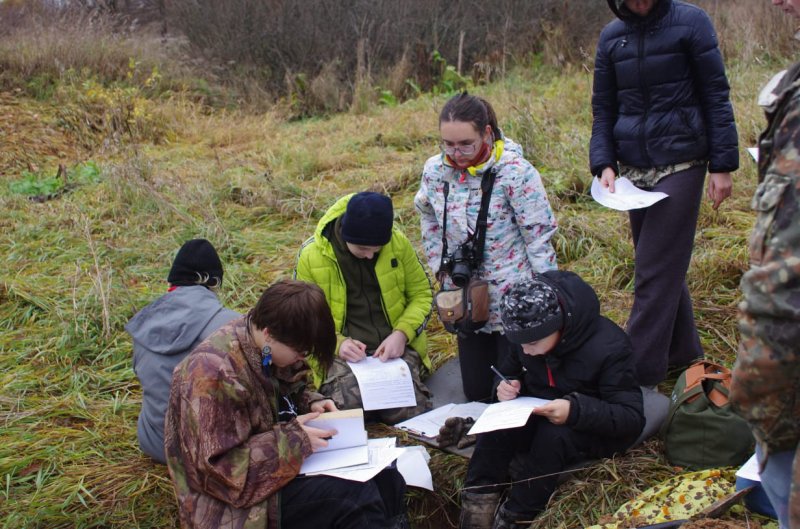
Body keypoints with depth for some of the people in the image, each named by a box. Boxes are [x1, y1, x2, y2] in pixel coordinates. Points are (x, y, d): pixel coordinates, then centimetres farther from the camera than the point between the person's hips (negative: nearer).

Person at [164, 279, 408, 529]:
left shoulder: (267, 350, -2)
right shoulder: (214, 374, -27)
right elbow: (219, 469, -27)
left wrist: (311, 404, -2)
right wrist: (293, 439, -26)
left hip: (280, 459, 8)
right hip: (239, 497, -8)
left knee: (386, 480, -6)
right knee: (356, 494, -25)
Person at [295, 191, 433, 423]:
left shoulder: (398, 242, 0)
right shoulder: (312, 255, -5)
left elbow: (422, 294, 10)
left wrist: (402, 333, -9)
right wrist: (337, 343, -14)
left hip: (395, 349, 1)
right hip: (343, 353, -1)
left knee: (412, 415, -24)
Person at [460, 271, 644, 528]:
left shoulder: (607, 347, -26)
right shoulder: (530, 336, -8)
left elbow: (632, 419, -27)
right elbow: (511, 370, 13)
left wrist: (576, 410, -43)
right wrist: (508, 386, -13)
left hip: (594, 428, -5)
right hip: (539, 416, 5)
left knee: (554, 436, -36)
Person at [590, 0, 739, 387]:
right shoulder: (611, 36, 7)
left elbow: (716, 95, -4)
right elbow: (603, 108, 10)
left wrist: (722, 165, -8)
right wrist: (603, 164, -5)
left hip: (680, 164, -5)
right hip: (633, 169, 5)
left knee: (655, 271, -7)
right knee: (666, 266, 14)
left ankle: (641, 374, -3)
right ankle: (683, 352, 28)